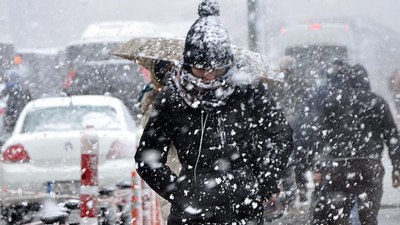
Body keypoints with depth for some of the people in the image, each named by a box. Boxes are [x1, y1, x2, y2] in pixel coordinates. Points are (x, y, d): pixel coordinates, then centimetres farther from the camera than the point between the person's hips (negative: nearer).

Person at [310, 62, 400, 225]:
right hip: (371, 167, 2)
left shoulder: (331, 100, 3)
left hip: (337, 166, -2)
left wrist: (318, 168, 0)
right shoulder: (377, 101, 10)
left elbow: (322, 136, -1)